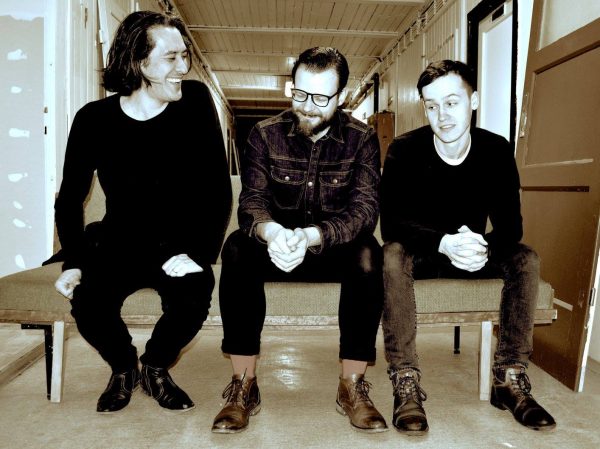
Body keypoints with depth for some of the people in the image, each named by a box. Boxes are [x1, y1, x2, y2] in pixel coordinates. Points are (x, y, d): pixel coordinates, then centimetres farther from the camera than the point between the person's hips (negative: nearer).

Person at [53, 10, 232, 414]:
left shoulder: (195, 101, -8)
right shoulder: (95, 119, -5)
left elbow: (219, 188, -9)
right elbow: (70, 198, 5)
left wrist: (201, 252, -21)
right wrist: (74, 261, -8)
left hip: (179, 244, -1)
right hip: (119, 243, 1)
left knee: (194, 297, -30)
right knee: (88, 303, -25)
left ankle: (156, 368, 7)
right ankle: (123, 367, 13)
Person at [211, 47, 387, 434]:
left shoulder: (361, 139, -4)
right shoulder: (266, 135, -2)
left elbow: (364, 209, -16)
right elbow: (252, 200, -13)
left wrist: (311, 236, -37)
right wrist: (272, 232, -39)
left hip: (335, 248, 0)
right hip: (276, 247, 1)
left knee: (368, 256, -33)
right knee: (237, 249, -31)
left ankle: (352, 386, -20)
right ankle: (244, 385, -23)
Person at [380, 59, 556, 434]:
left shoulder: (497, 150, -8)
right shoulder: (405, 150, -15)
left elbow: (510, 224, -12)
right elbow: (391, 222, -22)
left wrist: (485, 248, -36)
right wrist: (444, 242, -39)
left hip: (474, 251, 3)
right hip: (421, 251, -2)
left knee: (526, 260, -24)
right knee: (394, 257, -35)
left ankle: (510, 379, -18)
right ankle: (406, 384, -32)